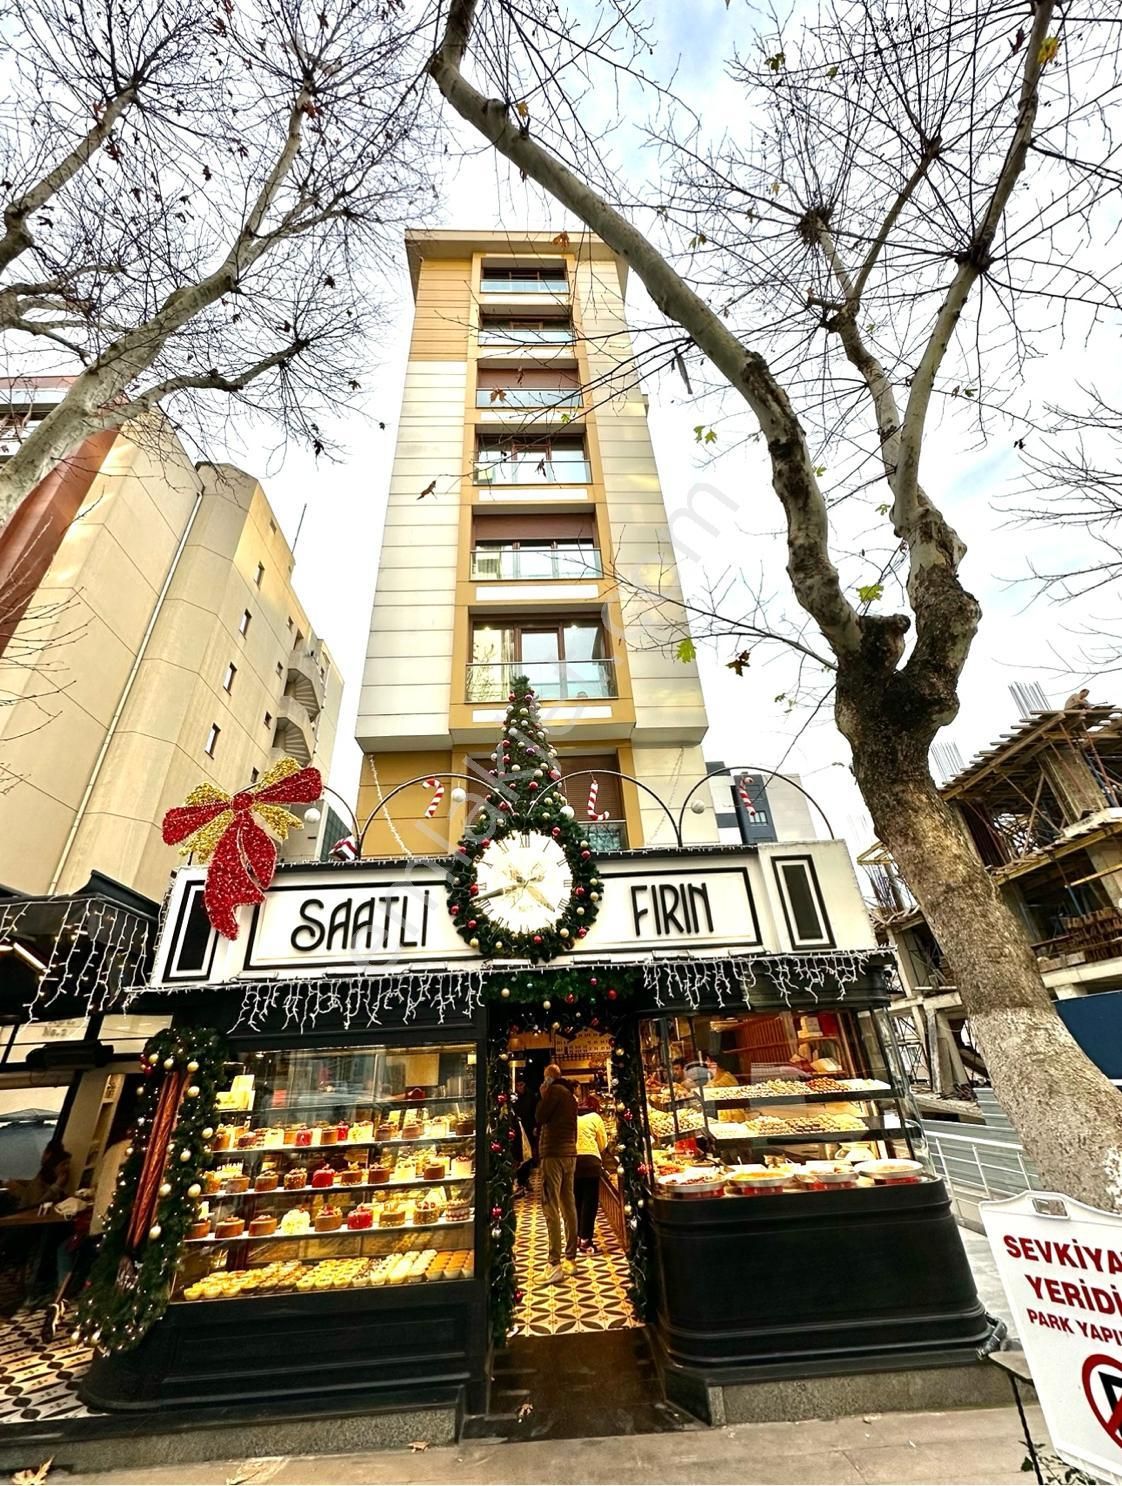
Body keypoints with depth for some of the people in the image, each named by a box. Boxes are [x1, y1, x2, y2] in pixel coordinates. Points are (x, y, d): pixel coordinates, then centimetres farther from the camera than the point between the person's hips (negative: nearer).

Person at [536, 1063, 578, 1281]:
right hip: (570, 1153, 9)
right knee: (568, 1206, 11)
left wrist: (543, 1095, 2)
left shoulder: (554, 1090, -9)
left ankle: (555, 1263, -10)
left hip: (553, 1153, -9)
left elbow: (540, 1116, -10)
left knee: (551, 1208, -7)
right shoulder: (570, 1094, 16)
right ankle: (570, 1259, 17)